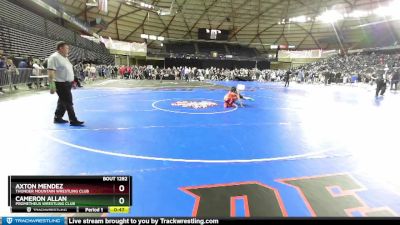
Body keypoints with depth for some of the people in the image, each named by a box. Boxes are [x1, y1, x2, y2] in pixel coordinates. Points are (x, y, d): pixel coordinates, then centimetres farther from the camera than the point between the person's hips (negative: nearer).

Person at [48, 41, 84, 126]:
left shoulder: (65, 58, 15)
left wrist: (72, 81, 23)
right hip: (61, 84, -10)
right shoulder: (54, 57, -14)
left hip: (67, 83, 10)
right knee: (68, 102, -7)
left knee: (63, 102, 16)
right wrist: (52, 85, -26)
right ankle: (73, 120, -1)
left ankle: (57, 118, 28)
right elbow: (51, 72, -21)